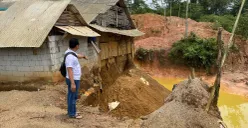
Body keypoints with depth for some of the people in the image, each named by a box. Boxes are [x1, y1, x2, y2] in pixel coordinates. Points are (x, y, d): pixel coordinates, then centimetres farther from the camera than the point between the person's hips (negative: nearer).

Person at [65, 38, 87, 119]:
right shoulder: (70, 56, -26)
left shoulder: (71, 52, 5)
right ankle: (72, 113, 16)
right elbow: (69, 70, -29)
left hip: (75, 79, 10)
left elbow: (77, 55, 30)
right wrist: (72, 83, -30)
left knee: (72, 96, 20)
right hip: (73, 80, -10)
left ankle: (71, 111, 33)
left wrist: (83, 56, 51)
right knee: (72, 96, 3)